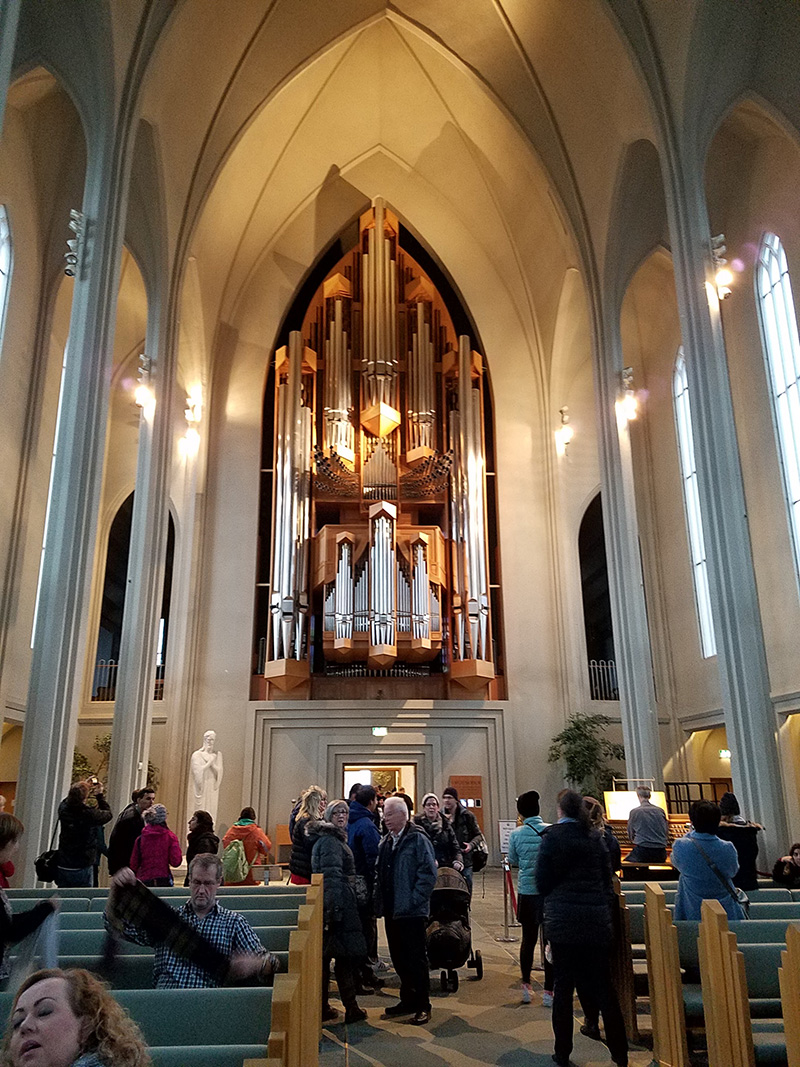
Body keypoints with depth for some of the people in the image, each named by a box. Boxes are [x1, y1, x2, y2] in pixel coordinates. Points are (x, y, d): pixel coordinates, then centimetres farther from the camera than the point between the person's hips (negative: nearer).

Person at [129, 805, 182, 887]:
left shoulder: (140, 838, -2)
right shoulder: (170, 837, -6)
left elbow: (134, 864, 4)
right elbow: (176, 862, -9)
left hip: (144, 881, 1)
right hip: (163, 880, -1)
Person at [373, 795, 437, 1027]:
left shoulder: (418, 840, -12)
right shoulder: (386, 841, 12)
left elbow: (429, 874, -16)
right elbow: (379, 873, 20)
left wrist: (413, 901, -18)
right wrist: (380, 901, 9)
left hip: (412, 912, -8)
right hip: (391, 911, 8)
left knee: (416, 958, 0)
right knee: (398, 957, 15)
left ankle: (423, 1005, 12)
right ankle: (408, 999, 28)